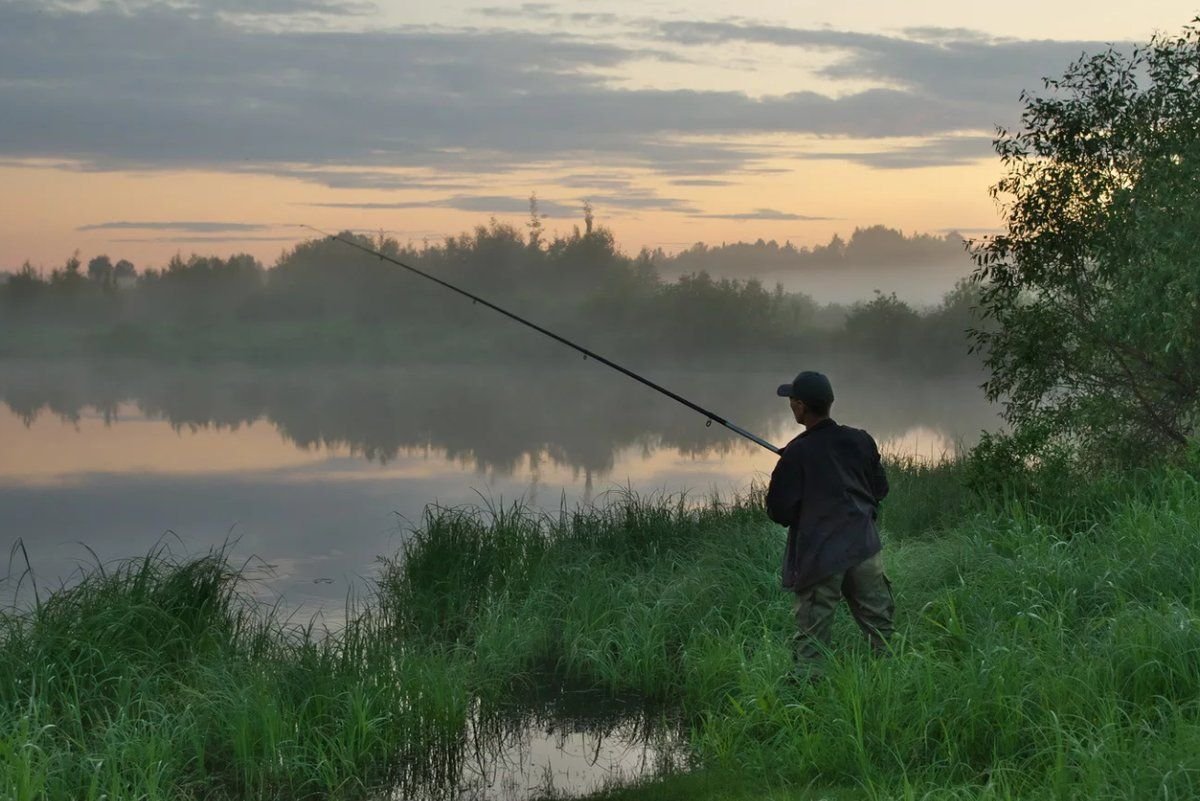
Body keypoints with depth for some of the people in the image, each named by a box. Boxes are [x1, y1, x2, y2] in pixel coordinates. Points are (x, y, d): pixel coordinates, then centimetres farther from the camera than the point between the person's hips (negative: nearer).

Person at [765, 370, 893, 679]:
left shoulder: (796, 454, -12)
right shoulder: (860, 441, 3)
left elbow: (779, 511, -9)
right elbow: (880, 488, 15)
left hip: (819, 558, -4)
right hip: (864, 548, 4)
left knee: (811, 639, 0)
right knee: (881, 627, 13)